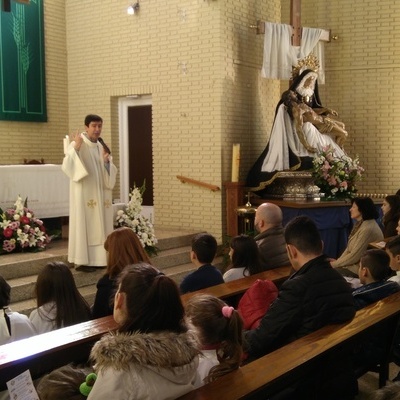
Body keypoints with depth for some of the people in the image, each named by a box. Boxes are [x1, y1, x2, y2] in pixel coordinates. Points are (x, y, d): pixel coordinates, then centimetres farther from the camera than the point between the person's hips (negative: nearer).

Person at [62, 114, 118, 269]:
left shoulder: (102, 147, 13)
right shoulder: (76, 144, -6)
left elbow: (111, 172, 11)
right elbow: (67, 166, -20)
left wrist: (106, 161, -8)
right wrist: (75, 148, -30)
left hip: (100, 194, 6)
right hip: (83, 194, -6)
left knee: (100, 226, 7)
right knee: (84, 225, -7)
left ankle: (99, 258, 13)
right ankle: (82, 260, -3)